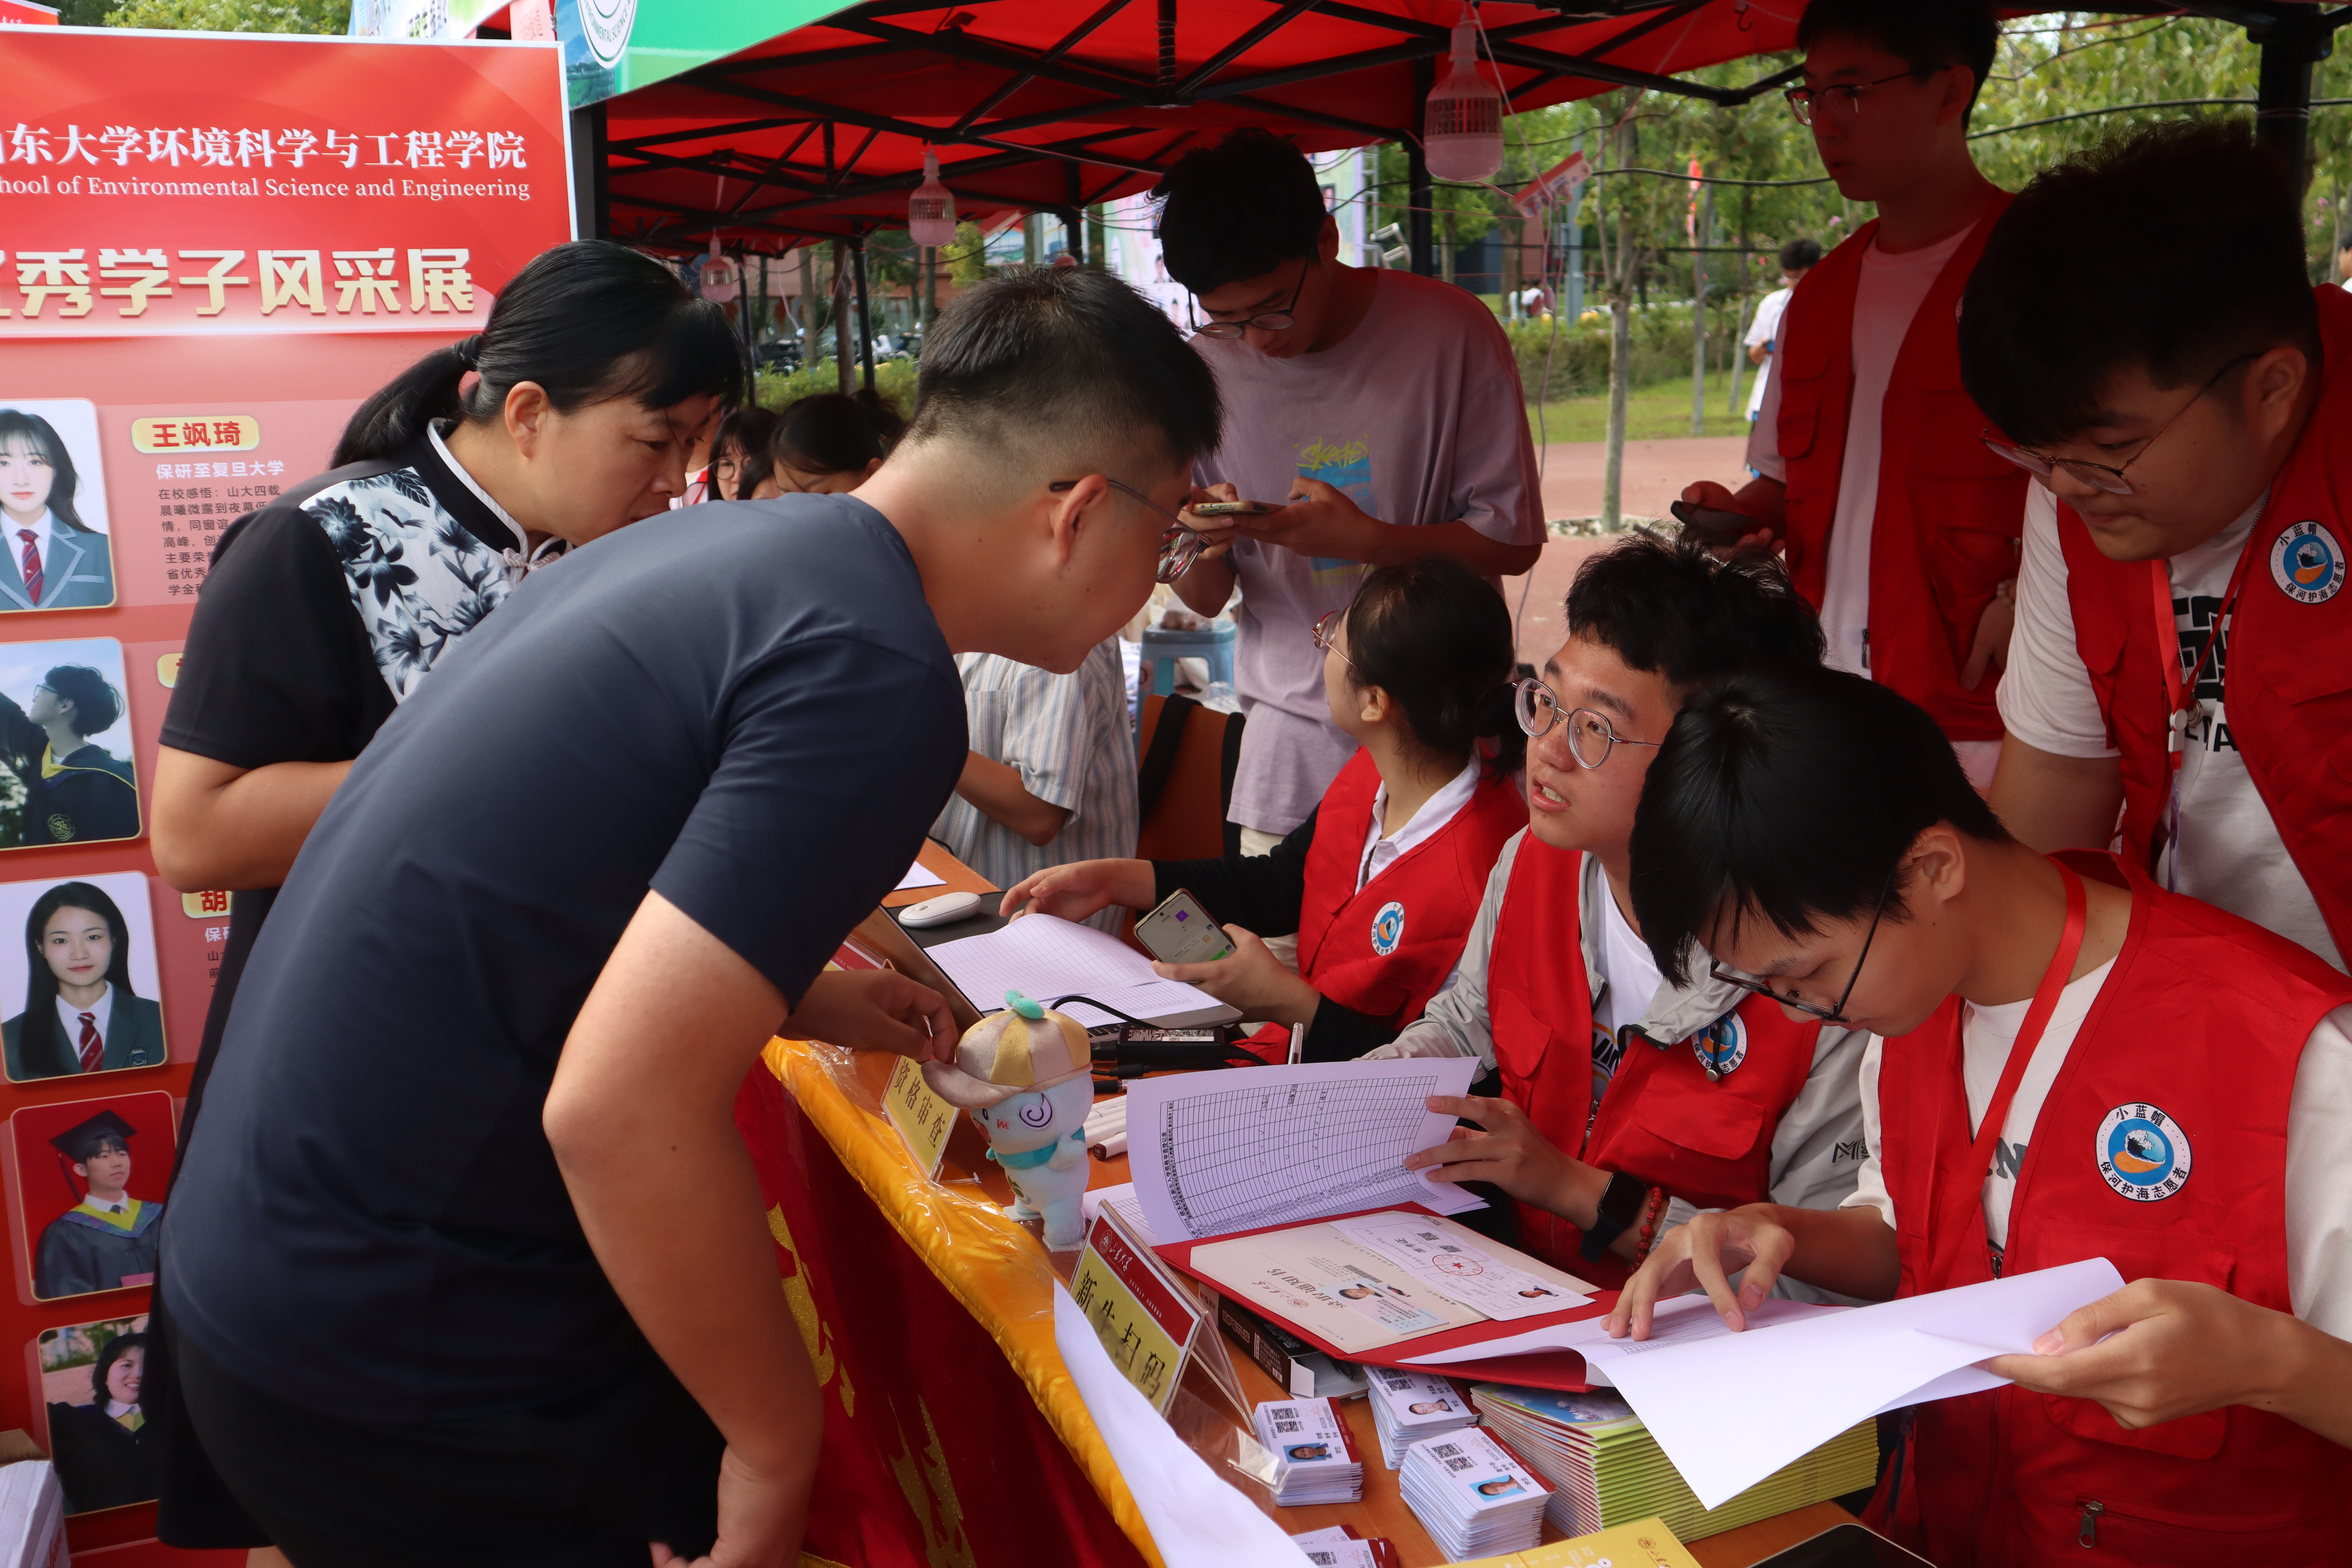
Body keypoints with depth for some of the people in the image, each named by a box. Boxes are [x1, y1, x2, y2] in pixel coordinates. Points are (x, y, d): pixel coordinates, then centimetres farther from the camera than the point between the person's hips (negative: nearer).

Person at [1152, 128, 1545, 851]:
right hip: (1292, 729, 2)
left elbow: (1513, 538, -5)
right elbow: (1205, 600, 8)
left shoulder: (1449, 334, -8)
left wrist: (1368, 540, -21)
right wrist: (1201, 545, -16)